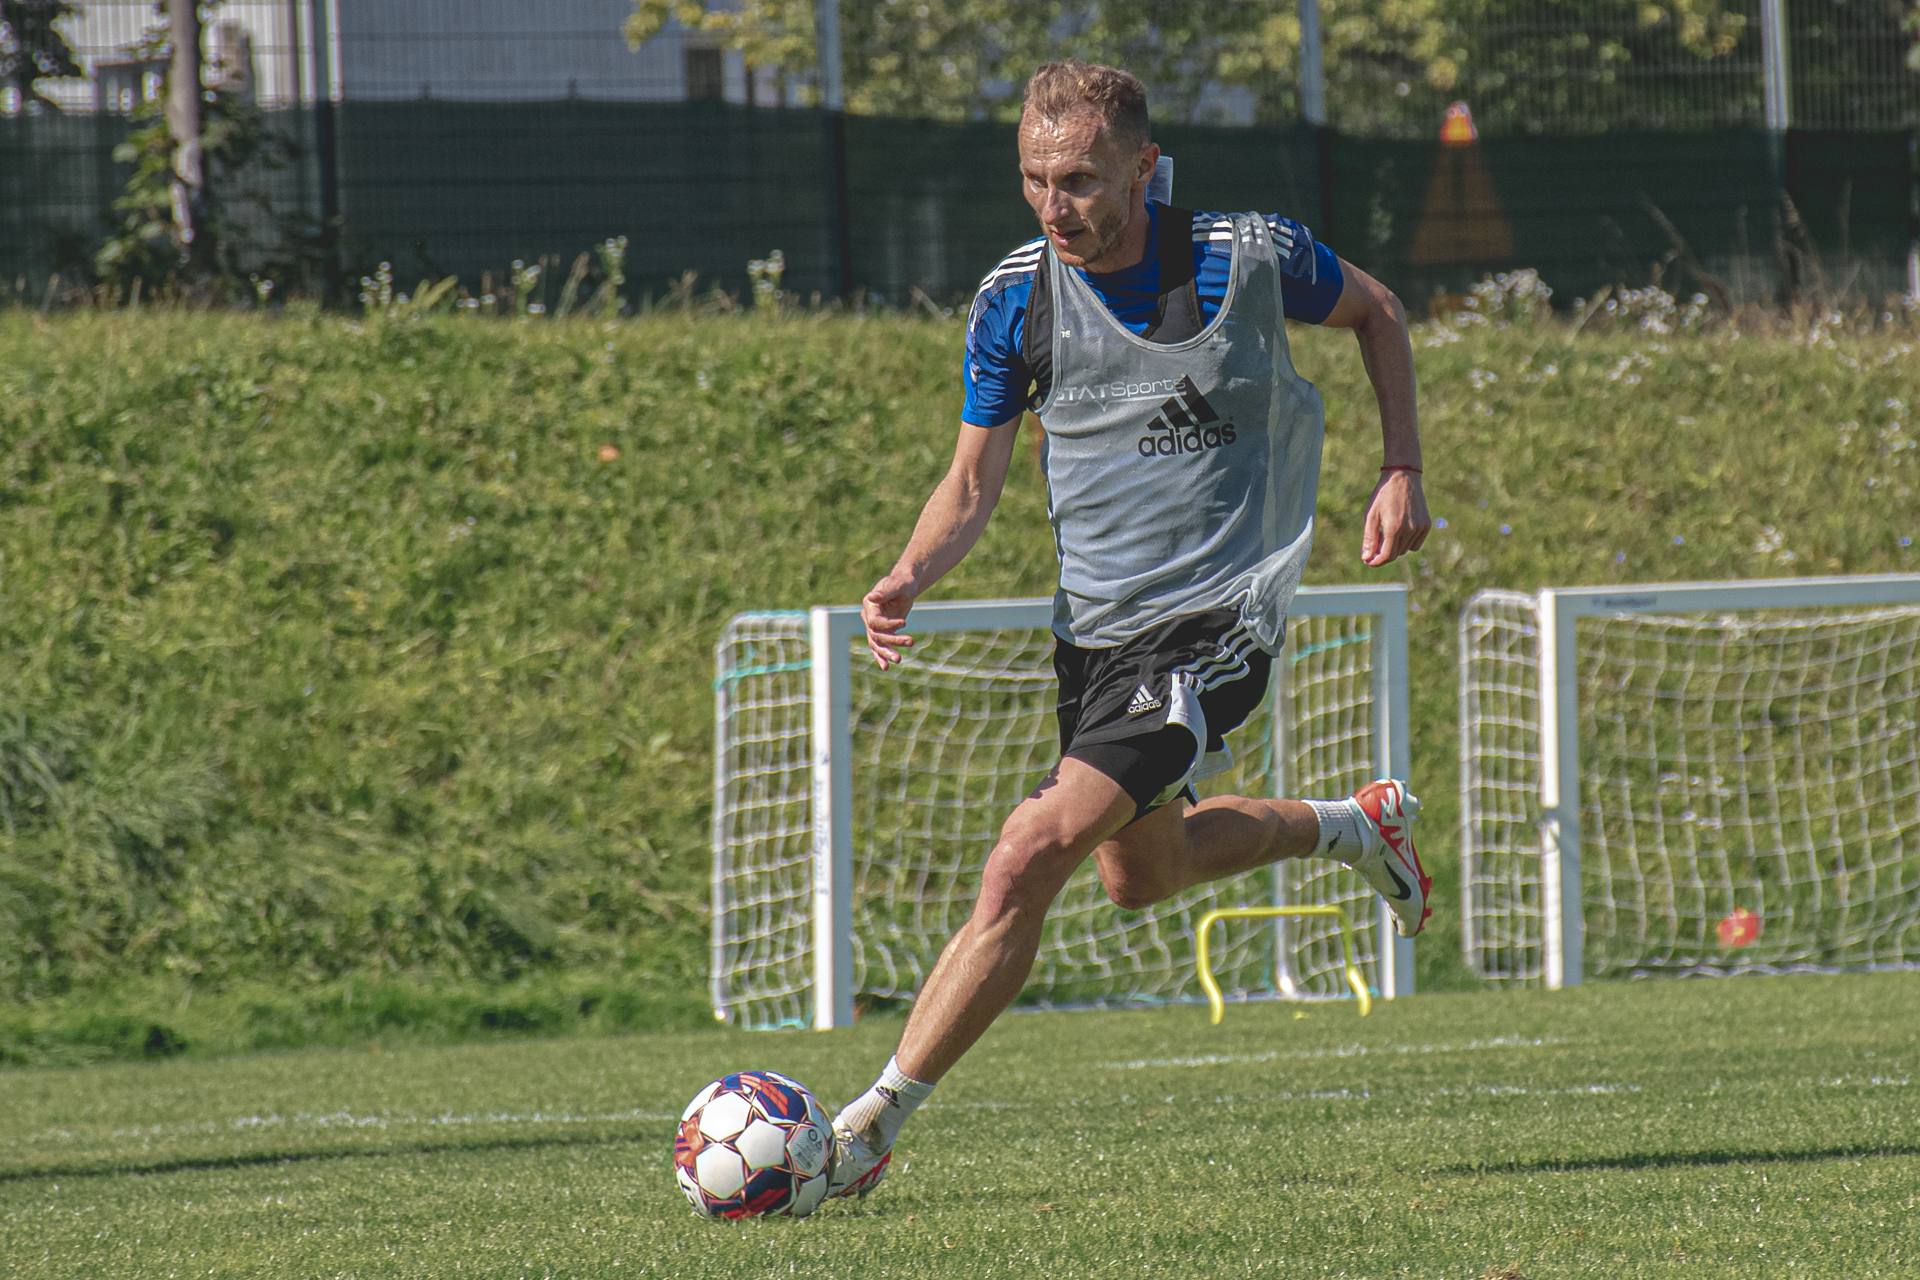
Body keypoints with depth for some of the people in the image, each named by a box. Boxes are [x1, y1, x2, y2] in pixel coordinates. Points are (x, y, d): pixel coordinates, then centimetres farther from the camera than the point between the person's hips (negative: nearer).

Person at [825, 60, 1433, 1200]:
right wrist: (909, 580, -16)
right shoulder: (1016, 299, -5)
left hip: (1218, 620, -6)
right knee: (1139, 870, 24)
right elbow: (975, 485, 4)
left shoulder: (1248, 257, -13)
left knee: (1030, 859, -19)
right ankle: (1353, 825, 51)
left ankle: (872, 1128, -15)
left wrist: (1403, 473, 1)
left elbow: (1377, 313, 9)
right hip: (1097, 625, 6)